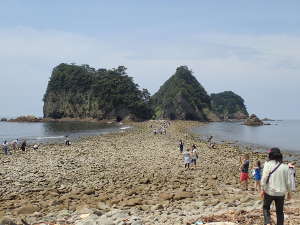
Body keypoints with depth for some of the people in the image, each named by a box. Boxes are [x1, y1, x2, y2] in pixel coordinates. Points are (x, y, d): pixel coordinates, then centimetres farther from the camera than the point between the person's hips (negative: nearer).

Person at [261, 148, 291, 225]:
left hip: (269, 191, -2)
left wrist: (262, 189, -5)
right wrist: (289, 192, 14)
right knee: (280, 211, 16)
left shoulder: (268, 164, -9)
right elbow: (288, 181, 2)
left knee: (266, 207, 18)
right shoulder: (285, 167, -2)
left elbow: (264, 178, -13)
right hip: (280, 193, 2)